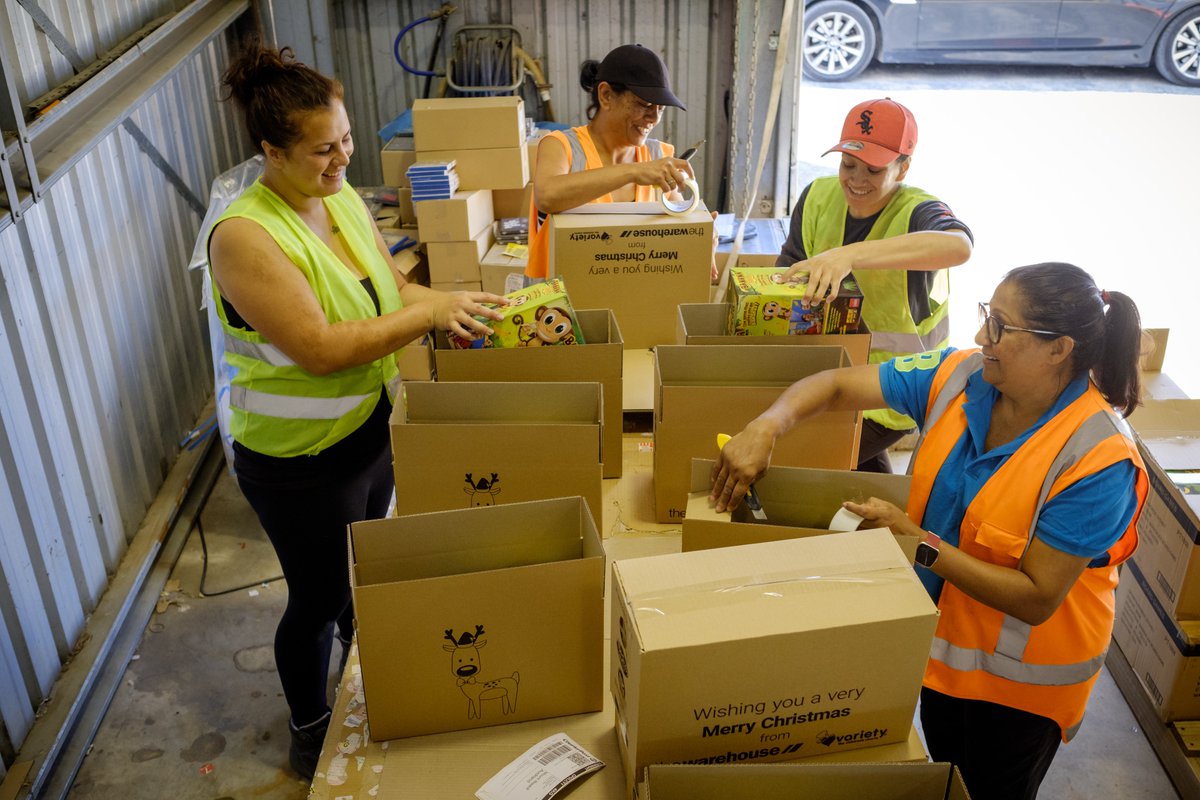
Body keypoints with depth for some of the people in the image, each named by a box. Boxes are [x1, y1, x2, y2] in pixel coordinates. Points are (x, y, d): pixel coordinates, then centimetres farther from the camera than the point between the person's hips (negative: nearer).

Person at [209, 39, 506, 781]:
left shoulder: (343, 198, -2)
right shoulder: (245, 236, -26)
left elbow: (392, 286, 8)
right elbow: (319, 349, -32)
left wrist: (448, 306, -11)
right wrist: (430, 313, -31)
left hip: (372, 432, 7)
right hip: (300, 463, -7)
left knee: (363, 578, 25)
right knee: (320, 599, 13)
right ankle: (311, 732, 39)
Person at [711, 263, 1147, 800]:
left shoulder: (1099, 458, -31)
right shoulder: (959, 375, -15)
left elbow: (1036, 598, -28)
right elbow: (835, 385, -11)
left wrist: (916, 539, -29)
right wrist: (766, 427, -30)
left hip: (1022, 674, -5)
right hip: (944, 636, 5)